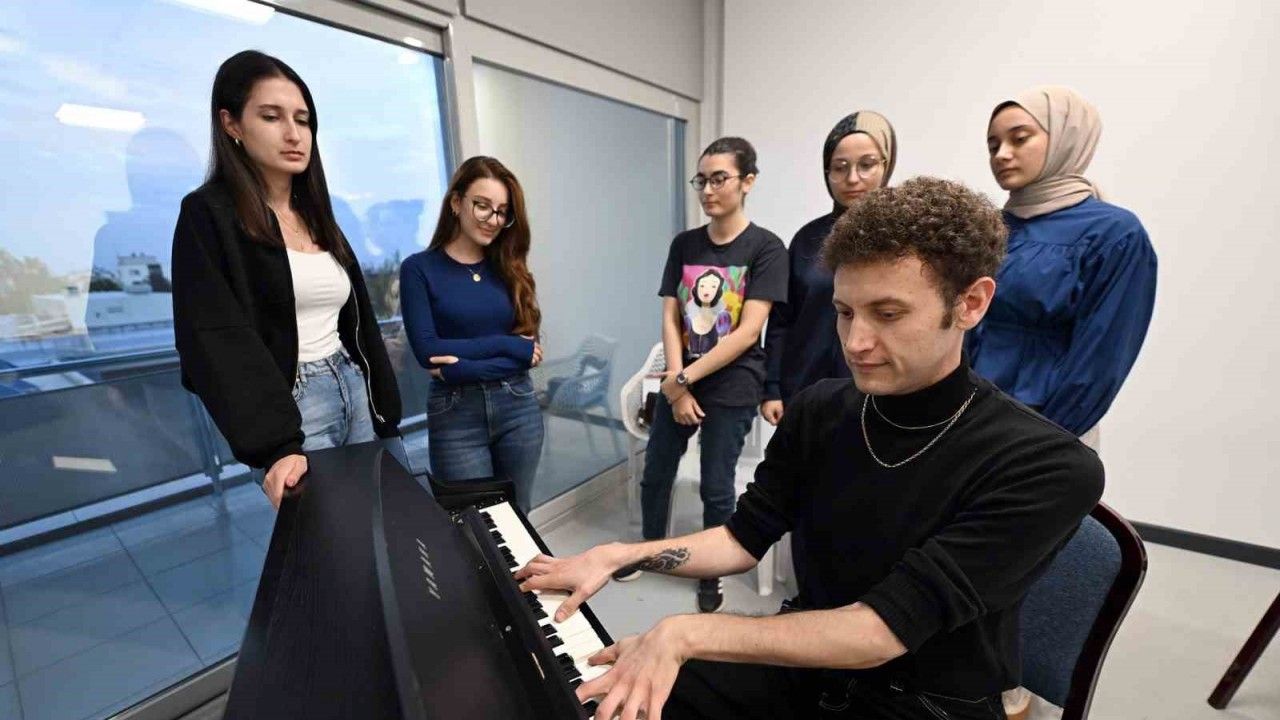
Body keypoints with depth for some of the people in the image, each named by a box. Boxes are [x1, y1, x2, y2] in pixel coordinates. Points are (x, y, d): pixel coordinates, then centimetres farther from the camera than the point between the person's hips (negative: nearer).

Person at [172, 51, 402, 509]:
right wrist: (278, 446, -28)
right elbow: (219, 341, -16)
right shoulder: (208, 215, -5)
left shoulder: (317, 217, 14)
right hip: (291, 405, -6)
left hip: (355, 390, 6)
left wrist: (384, 409, 11)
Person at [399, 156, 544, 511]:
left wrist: (463, 364, -14)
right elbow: (427, 350, -12)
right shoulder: (419, 268, -3)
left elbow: (530, 349, -2)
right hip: (455, 415, -3)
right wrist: (509, 346, -12)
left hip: (518, 406, 3)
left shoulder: (511, 268, 5)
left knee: (518, 517, 17)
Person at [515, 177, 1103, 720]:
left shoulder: (1047, 469, -22)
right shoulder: (817, 411, -7)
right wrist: (621, 555, -15)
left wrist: (685, 633, -34)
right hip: (804, 665, 4)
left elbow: (881, 631, -27)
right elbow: (746, 539, -1)